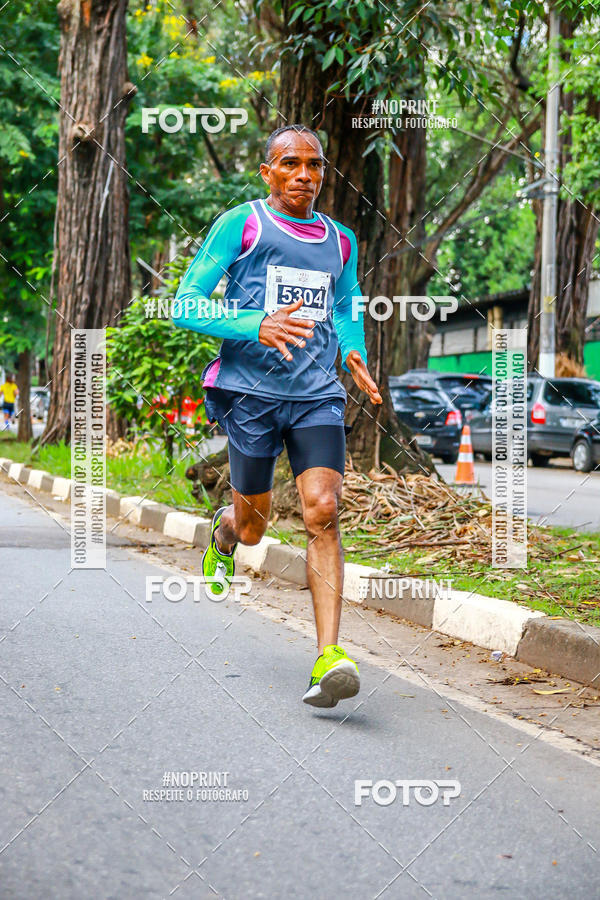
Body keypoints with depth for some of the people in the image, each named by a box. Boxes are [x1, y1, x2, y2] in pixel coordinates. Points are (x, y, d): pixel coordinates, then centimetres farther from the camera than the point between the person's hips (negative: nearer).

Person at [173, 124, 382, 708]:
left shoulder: (341, 242, 15)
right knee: (252, 527, 9)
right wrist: (257, 327, -20)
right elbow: (186, 306, -4)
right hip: (251, 392, -2)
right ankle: (224, 530, 48)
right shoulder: (240, 224, 2)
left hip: (318, 396, 2)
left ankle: (328, 658, -21)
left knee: (322, 511, -17)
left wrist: (355, 356, 7)